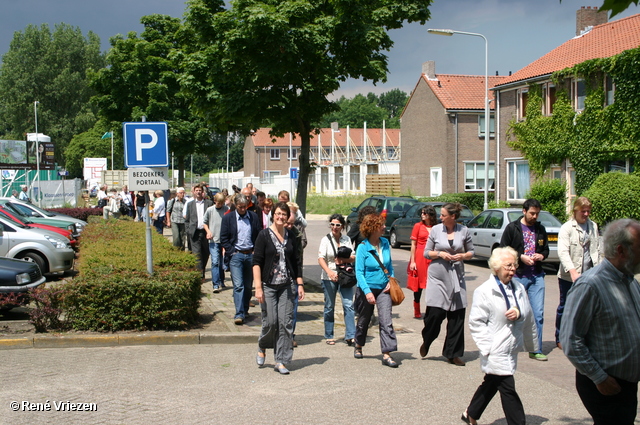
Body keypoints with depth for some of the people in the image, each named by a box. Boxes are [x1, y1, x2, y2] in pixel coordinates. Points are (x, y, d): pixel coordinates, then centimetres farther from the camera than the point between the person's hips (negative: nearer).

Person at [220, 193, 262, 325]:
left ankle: (245, 310, 26)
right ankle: (239, 314, -15)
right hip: (236, 255, -3)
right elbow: (223, 238, 1)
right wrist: (231, 252, -7)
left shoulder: (254, 217, 7)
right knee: (238, 285, -12)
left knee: (248, 285, 10)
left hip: (250, 255, 3)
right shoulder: (228, 218, 2)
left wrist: (256, 251, 0)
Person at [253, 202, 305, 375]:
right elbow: (256, 262, -6)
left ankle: (281, 361, 5)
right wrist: (258, 287, -13)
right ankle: (262, 347, 28)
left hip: (287, 285, 3)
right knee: (270, 321, -3)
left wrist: (300, 284, 8)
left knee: (286, 322, -2)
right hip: (268, 286, -3)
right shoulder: (264, 235, -3)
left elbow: (297, 262, 13)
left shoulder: (291, 236, 8)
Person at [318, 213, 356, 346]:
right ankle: (329, 336, 18)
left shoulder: (347, 239, 8)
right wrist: (329, 271, -31)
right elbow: (321, 259, -14)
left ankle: (350, 336, -8)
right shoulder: (325, 240, -3)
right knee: (329, 307, 7)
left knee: (348, 305, -8)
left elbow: (353, 257, 7)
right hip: (329, 278, -2)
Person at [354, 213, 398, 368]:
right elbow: (359, 272, -14)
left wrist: (391, 281, -1)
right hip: (367, 289, -3)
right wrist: (367, 292, -22)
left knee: (386, 321, -10)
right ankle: (358, 346, 39)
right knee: (363, 321, 15)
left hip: (383, 290, 3)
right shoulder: (363, 247, -12)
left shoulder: (385, 243, 1)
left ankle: (386, 355, -10)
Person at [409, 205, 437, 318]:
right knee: (419, 284, 5)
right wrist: (412, 261, -7)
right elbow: (413, 244, -1)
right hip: (420, 258, -2)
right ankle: (417, 311, 14)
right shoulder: (418, 226, 0)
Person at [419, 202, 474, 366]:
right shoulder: (435, 229, 0)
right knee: (435, 313, -7)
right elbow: (426, 252, 6)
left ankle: (453, 354, 12)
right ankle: (426, 342, 23)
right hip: (437, 276, -1)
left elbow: (471, 252, 12)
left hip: (456, 277, 2)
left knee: (457, 316, 1)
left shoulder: (464, 231, 2)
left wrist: (462, 256, -9)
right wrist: (440, 254, -12)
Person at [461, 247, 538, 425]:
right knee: (508, 389, -6)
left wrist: (519, 312, -11)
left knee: (491, 383, 19)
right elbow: (476, 323, -12)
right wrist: (487, 347, -17)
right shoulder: (484, 291, -12)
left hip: (511, 349, 7)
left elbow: (528, 316, 11)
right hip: (496, 351, -7)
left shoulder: (518, 288, 7)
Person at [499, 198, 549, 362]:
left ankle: (536, 350, 8)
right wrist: (521, 257, -14)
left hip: (537, 276, 3)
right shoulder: (512, 228, -3)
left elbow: (546, 249, 20)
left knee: (538, 313, 1)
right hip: (518, 276, -3)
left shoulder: (540, 229, 10)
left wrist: (542, 256, -2)